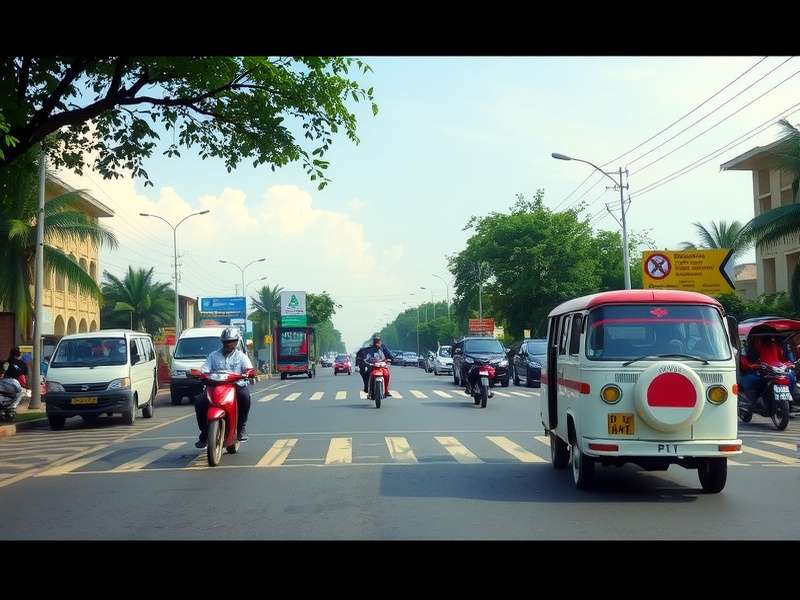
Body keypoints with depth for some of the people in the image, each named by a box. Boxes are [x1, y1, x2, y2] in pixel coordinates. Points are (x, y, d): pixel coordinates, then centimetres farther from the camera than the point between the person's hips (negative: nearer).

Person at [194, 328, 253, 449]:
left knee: (244, 396, -36)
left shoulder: (241, 356, 12)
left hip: (237, 386, -2)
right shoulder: (214, 356, 17)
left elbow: (249, 369, -5)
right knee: (200, 402, -23)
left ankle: (242, 427, -19)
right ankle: (204, 433, -8)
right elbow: (204, 370, 6)